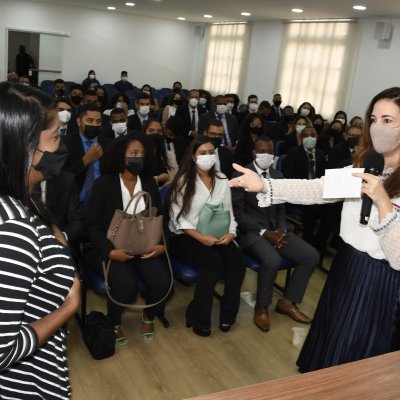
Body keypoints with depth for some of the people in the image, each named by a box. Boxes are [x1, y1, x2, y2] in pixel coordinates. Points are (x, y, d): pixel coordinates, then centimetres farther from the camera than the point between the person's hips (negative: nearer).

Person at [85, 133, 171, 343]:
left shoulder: (150, 183, 9)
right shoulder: (104, 183, -3)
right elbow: (92, 224, -7)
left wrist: (162, 244, -11)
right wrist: (110, 251, -22)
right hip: (113, 249, -3)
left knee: (162, 282, -23)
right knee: (127, 285, -31)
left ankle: (149, 317, 13)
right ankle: (113, 323, 4)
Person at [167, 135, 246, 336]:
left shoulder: (222, 180, 10)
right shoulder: (183, 180, -5)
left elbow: (228, 211, 8)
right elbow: (178, 217, -10)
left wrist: (231, 233, -12)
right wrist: (201, 237, -21)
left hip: (216, 236, 4)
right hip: (185, 237, -4)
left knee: (237, 260, -23)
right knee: (213, 262, -31)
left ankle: (228, 313, -4)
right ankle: (198, 318, -13)